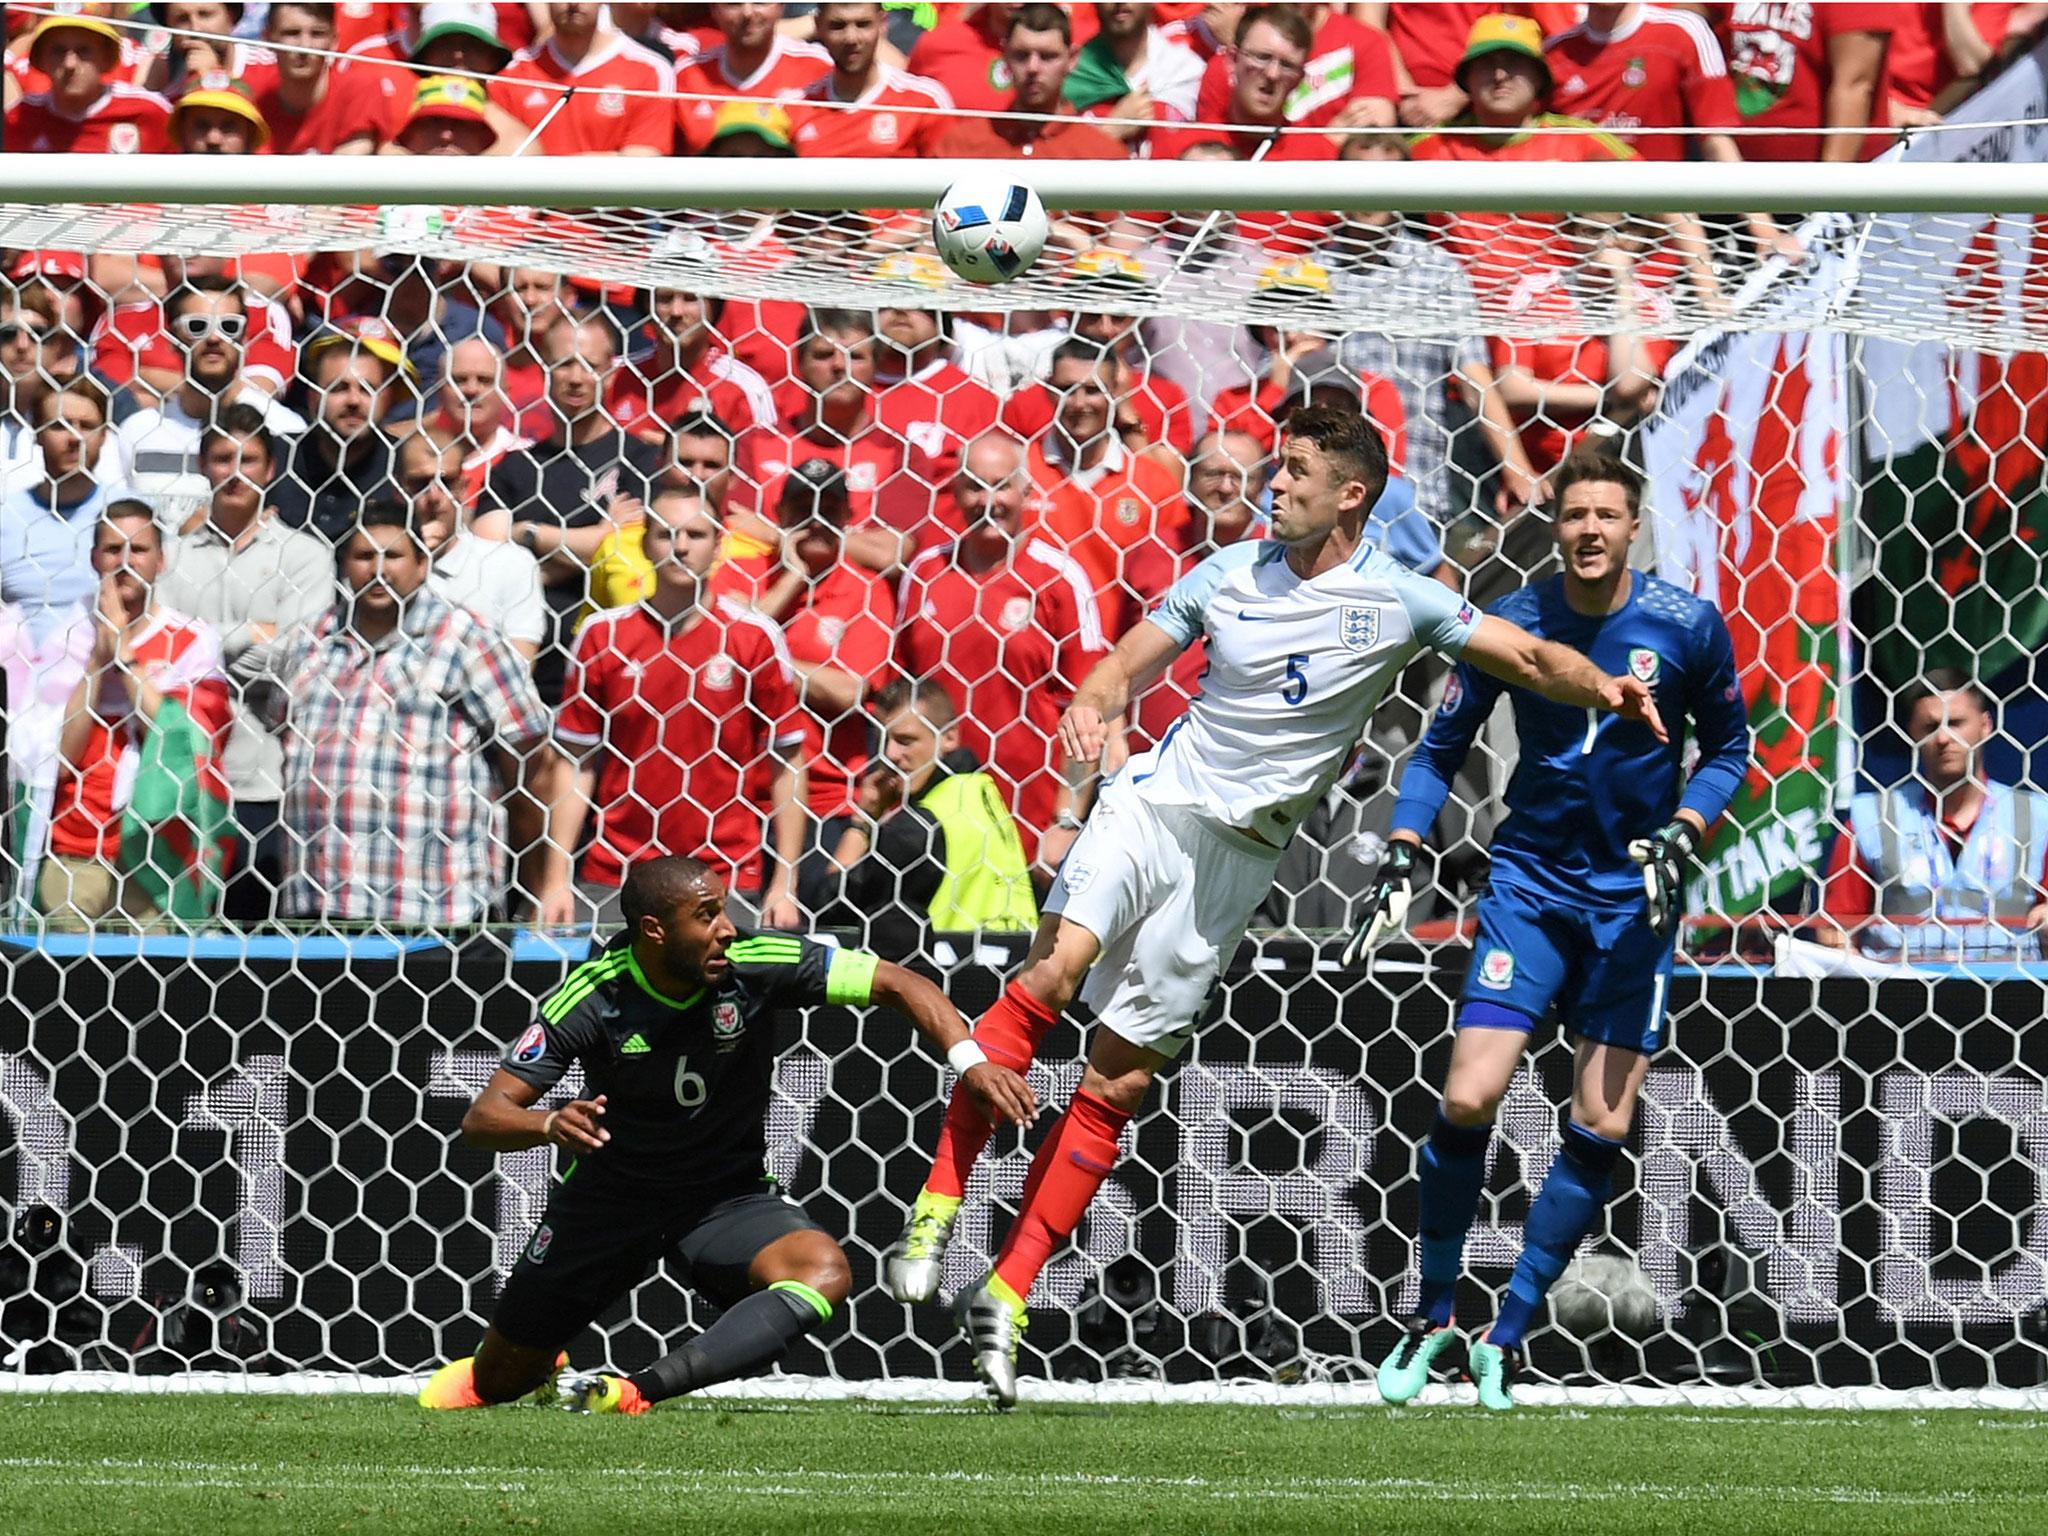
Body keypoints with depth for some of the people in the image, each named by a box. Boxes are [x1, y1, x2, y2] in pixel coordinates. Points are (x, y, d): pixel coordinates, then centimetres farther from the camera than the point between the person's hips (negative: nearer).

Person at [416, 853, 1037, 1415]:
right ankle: (545, 1371, 49)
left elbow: (898, 984, -11)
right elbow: (484, 1116, -20)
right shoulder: (593, 998, -20)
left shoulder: (757, 964, -19)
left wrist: (970, 1062, -26)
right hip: (609, 1198, 0)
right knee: (501, 1381, 9)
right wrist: (549, 1125, -43)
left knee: (823, 1273, -33)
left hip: (729, 1196, 0)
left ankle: (634, 1393, -39)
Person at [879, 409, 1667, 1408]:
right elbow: (1127, 664, 10)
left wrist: (1604, 691, -21)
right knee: (1053, 969, -25)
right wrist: (1090, 707, -13)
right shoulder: (1231, 573, 5)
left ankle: (1006, 1296, 1)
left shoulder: (1398, 602, -2)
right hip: (1156, 801, 1)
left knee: (1120, 1076, -3)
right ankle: (937, 1205, -19)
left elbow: (1531, 658, 0)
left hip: (1240, 854, -1)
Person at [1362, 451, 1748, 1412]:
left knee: (1600, 1130, -5)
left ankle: (1506, 1336, 8)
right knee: (1468, 1100, -12)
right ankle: (1431, 1319, 7)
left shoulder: (1687, 627, -7)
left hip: (1632, 897, 0)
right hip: (1530, 880, 0)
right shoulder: (1513, 622, -5)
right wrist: (1401, 861, -6)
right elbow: (1441, 748, 5)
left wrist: (1681, 835, -9)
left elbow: (1728, 746, 7)